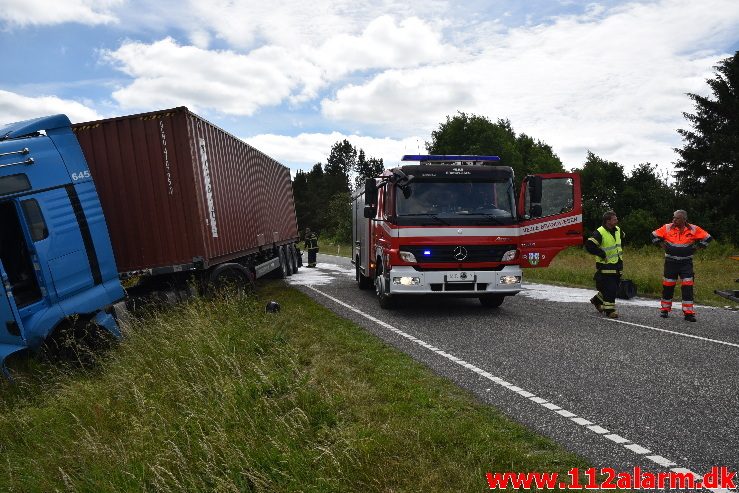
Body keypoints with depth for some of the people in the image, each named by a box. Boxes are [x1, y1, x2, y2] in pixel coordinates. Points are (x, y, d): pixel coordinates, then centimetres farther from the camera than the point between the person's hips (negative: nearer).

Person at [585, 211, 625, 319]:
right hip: (605, 267, -8)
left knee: (614, 288, 14)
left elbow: (622, 236, 31)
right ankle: (609, 310, 3)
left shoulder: (617, 230, 7)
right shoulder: (599, 233, -18)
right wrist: (602, 254, -21)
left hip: (617, 266, 8)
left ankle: (597, 300, 33)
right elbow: (589, 246, -27)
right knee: (609, 289, -8)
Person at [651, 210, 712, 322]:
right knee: (668, 286, 6)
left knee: (687, 286, -6)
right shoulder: (667, 228, -3)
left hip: (686, 263, 0)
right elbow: (654, 235, 8)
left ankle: (688, 313, -2)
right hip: (671, 262, 1)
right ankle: (665, 309, 20)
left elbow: (707, 238, 6)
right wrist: (662, 245, 3)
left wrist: (695, 247, 2)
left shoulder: (693, 229, -3)